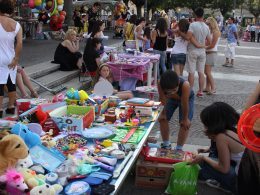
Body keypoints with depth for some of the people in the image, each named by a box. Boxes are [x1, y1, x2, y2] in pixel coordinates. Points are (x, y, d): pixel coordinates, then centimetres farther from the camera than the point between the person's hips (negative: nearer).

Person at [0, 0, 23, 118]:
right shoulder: (17, 25, 0)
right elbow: (20, 44, -7)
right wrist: (16, 59, -3)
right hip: (11, 58, 4)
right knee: (11, 83, 13)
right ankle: (11, 107, 22)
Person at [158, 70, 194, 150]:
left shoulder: (185, 85, -47)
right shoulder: (160, 84, -39)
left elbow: (184, 104, -35)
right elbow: (163, 99, -23)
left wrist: (185, 119, -23)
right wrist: (164, 113, -15)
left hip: (187, 99, -3)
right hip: (171, 99, 3)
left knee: (185, 124, -11)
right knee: (162, 119, 0)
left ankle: (179, 149, 4)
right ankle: (166, 145, 17)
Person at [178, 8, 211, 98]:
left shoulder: (193, 25, -14)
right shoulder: (206, 27, 4)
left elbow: (187, 37, -24)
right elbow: (209, 41, 9)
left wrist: (180, 32, -10)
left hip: (192, 51, -5)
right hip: (202, 51, 5)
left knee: (191, 73, 0)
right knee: (201, 72, 9)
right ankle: (200, 91, 14)